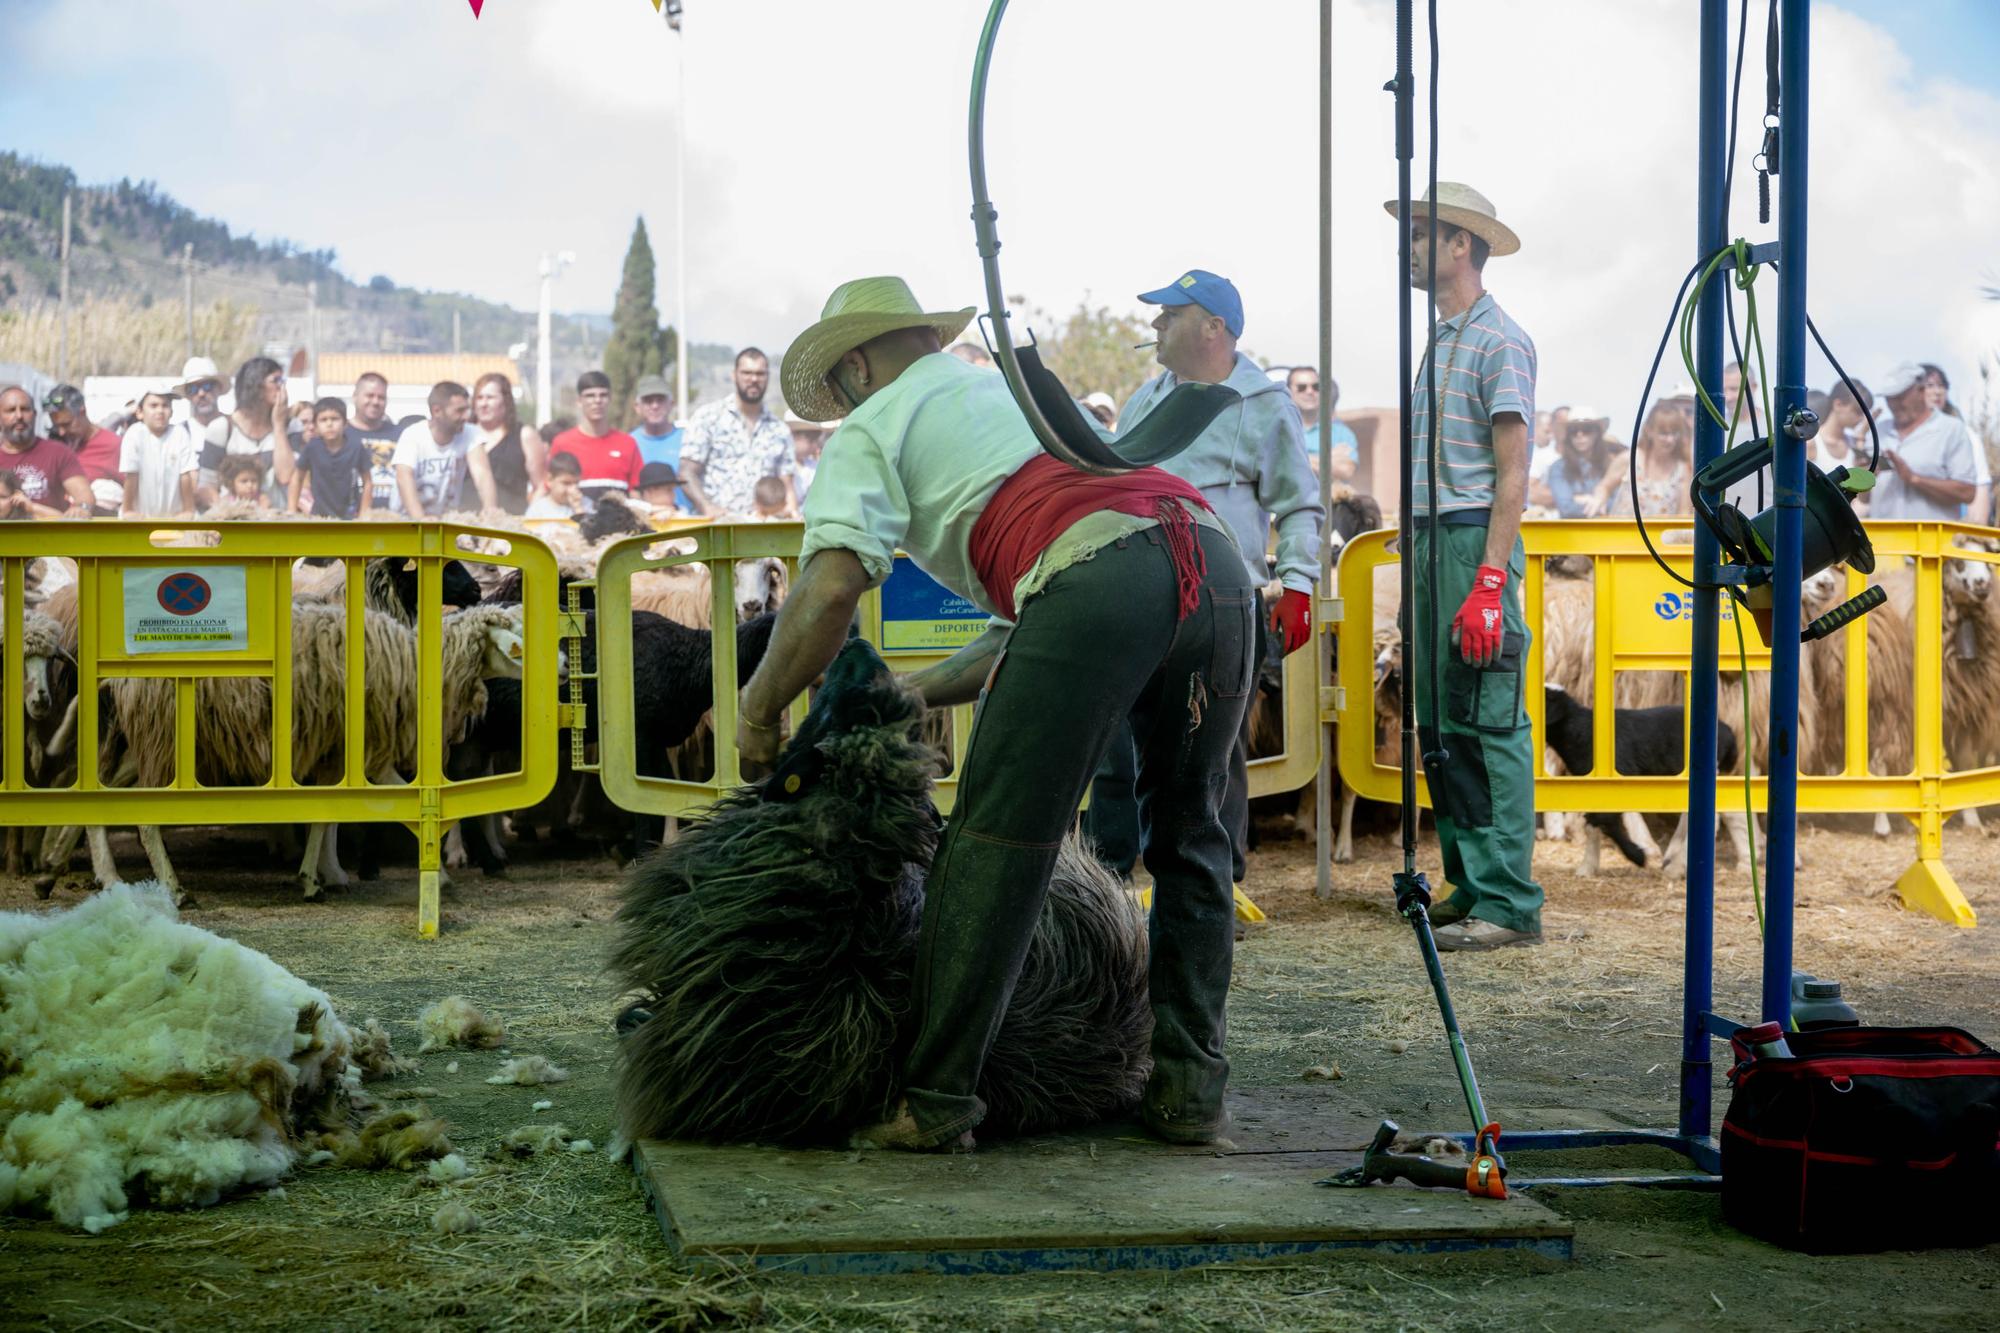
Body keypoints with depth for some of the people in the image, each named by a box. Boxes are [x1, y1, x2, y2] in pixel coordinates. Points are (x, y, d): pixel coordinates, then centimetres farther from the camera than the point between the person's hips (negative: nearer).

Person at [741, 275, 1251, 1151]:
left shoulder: (871, 430, 19)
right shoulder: (1016, 392, 42)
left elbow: (830, 588, 2)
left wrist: (759, 713, 15)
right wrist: (912, 693, 41)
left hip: (1098, 577, -7)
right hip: (1214, 556, 7)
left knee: (999, 842, 0)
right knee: (1189, 839, 19)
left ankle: (935, 1098, 2)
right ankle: (1189, 1086, 20)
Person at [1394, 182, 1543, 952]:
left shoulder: (1500, 342, -8)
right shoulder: (1440, 343, 19)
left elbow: (1512, 474, -14)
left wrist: (1490, 583, -20)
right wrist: (1420, 564, 17)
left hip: (1474, 542, -9)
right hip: (1429, 542, 9)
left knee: (1485, 726, -10)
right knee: (1439, 727, 11)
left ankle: (1507, 903, -9)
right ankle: (1468, 886, 18)